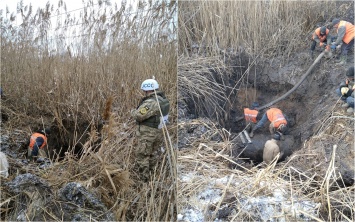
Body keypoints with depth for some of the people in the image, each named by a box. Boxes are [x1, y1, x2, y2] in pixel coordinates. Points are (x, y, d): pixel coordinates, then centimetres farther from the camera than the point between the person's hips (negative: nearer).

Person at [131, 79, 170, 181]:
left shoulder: (151, 103, -28)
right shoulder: (164, 100, 2)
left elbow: (138, 116, -26)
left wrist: (133, 111, -4)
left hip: (147, 133, -9)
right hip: (159, 131, 9)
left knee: (142, 156, 7)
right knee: (153, 154, 23)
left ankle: (144, 178, 15)